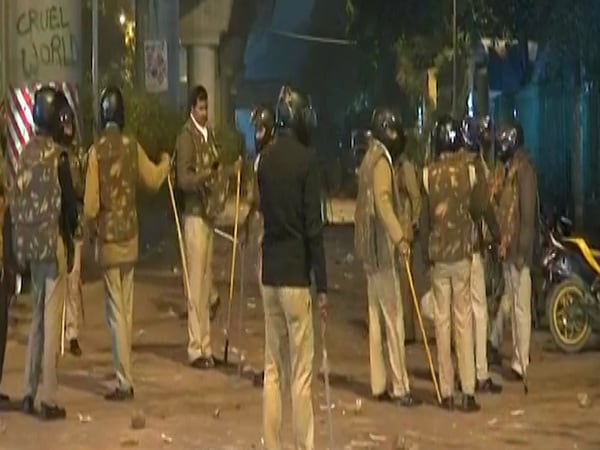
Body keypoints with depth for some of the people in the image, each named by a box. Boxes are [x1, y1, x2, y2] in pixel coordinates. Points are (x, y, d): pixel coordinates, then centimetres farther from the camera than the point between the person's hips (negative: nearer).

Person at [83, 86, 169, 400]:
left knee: (116, 311, -1)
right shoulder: (132, 147, -3)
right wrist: (165, 162, 34)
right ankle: (125, 374, 19)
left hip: (108, 238, -3)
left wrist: (91, 220, 9)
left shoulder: (96, 151, -13)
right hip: (130, 236, 3)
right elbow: (154, 180, 14)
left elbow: (90, 206, -13)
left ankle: (124, 382, -1)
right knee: (126, 309, 13)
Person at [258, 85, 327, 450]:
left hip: (269, 272, 6)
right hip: (295, 273, -6)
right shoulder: (307, 159, -10)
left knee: (274, 371, 10)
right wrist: (323, 285, -9)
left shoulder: (266, 159, 8)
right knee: (302, 373, -3)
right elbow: (314, 226, -13)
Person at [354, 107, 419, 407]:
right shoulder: (381, 162, -14)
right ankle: (399, 386, -7)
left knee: (376, 315, 11)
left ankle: (379, 383, 16)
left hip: (371, 249, 10)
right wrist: (401, 238, -35)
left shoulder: (371, 161, 16)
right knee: (394, 317, -8)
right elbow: (383, 203, -27)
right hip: (382, 247, -10)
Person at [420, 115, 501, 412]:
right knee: (464, 319, 2)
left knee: (442, 320, 5)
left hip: (438, 255, 0)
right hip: (462, 253, 0)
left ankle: (447, 393, 6)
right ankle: (468, 392, -1)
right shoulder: (469, 172, -3)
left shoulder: (428, 174, -1)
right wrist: (496, 233, 21)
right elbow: (483, 209, 4)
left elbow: (424, 218, 2)